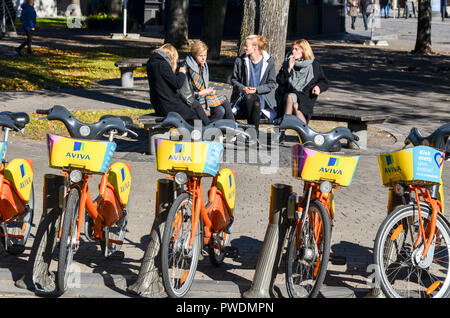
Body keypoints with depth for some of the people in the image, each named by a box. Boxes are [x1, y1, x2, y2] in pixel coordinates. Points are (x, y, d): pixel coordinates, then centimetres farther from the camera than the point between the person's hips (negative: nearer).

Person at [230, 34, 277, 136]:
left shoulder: (269, 62, 1)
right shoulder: (240, 61, 6)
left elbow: (272, 84, 2)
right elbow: (234, 79, 13)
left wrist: (257, 89, -13)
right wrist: (242, 88, -8)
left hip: (262, 95, -1)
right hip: (244, 94, 1)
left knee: (256, 103, -38)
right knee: (250, 98, -37)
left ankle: (254, 132, -28)